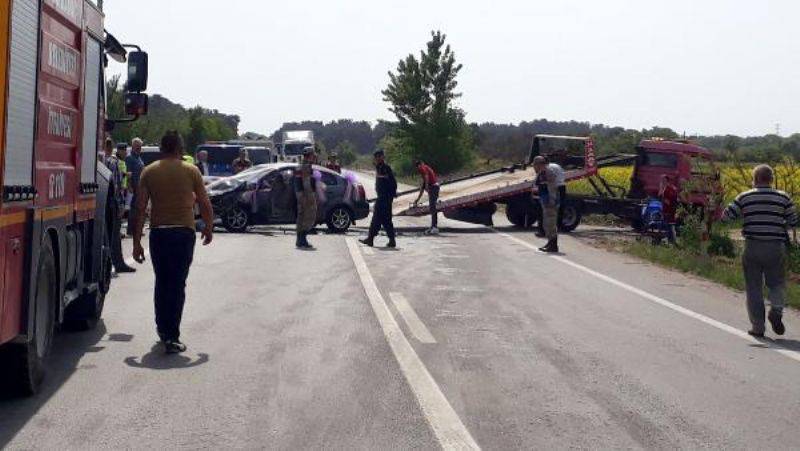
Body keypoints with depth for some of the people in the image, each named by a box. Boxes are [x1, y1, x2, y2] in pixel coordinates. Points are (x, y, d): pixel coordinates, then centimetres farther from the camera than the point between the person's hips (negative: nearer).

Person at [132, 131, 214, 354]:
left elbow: (140, 208, 0)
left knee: (161, 282, 18)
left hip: (158, 232, 2)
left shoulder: (149, 172, 3)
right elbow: (205, 204, 2)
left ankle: (162, 328, 29)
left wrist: (137, 242, 4)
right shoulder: (191, 171, 0)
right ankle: (172, 337, -3)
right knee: (177, 284, 1)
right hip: (184, 232, -2)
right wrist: (208, 228, 19)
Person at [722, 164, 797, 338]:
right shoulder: (783, 197, 0)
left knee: (754, 287, 7)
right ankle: (776, 310, -13)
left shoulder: (744, 197, -1)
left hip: (752, 247, 0)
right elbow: (793, 221, 2)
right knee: (777, 283, 14)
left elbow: (726, 216, 0)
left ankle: (757, 326, 7)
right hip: (776, 247, 0)